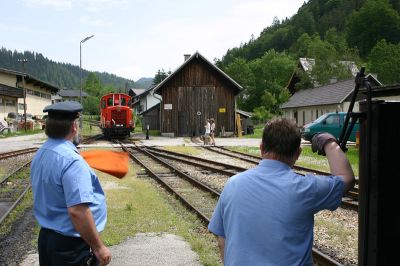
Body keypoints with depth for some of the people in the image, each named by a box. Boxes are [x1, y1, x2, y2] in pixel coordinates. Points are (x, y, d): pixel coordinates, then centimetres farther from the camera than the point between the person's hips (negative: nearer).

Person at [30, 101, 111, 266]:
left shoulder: (40, 155, 4)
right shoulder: (71, 161, -24)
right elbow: (77, 211, -29)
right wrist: (98, 247, -21)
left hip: (46, 237, 8)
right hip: (71, 245, -8)